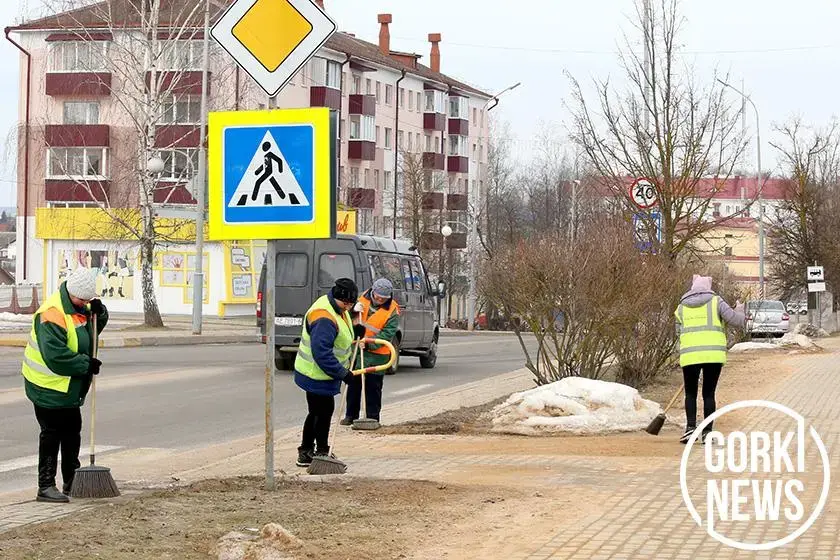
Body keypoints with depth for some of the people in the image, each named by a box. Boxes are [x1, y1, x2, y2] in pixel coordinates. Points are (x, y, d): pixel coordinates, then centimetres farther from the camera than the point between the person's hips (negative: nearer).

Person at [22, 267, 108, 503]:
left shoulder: (80, 306, 2)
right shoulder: (52, 314, -27)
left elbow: (94, 327, 19)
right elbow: (56, 357, -32)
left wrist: (98, 312, -4)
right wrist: (87, 364, -23)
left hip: (69, 387, 9)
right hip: (48, 387, -9)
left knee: (72, 432, 17)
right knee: (51, 434, -5)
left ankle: (72, 483, 29)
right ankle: (46, 487, -1)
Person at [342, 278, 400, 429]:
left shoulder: (392, 311, -12)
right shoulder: (363, 299, 0)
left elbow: (387, 334, -17)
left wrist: (369, 344, -28)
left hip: (376, 353, -4)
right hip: (356, 348, 4)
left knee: (373, 387, 1)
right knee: (353, 384, 12)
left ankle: (372, 418, 9)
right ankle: (351, 415, 23)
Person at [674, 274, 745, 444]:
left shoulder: (681, 308, 15)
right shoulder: (715, 301, 6)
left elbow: (680, 334, 15)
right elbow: (736, 320, 2)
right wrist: (740, 311, 24)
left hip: (690, 355, 1)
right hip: (714, 354, -1)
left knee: (690, 393, 13)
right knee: (709, 394, 8)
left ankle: (690, 426, -4)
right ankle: (707, 432, 6)